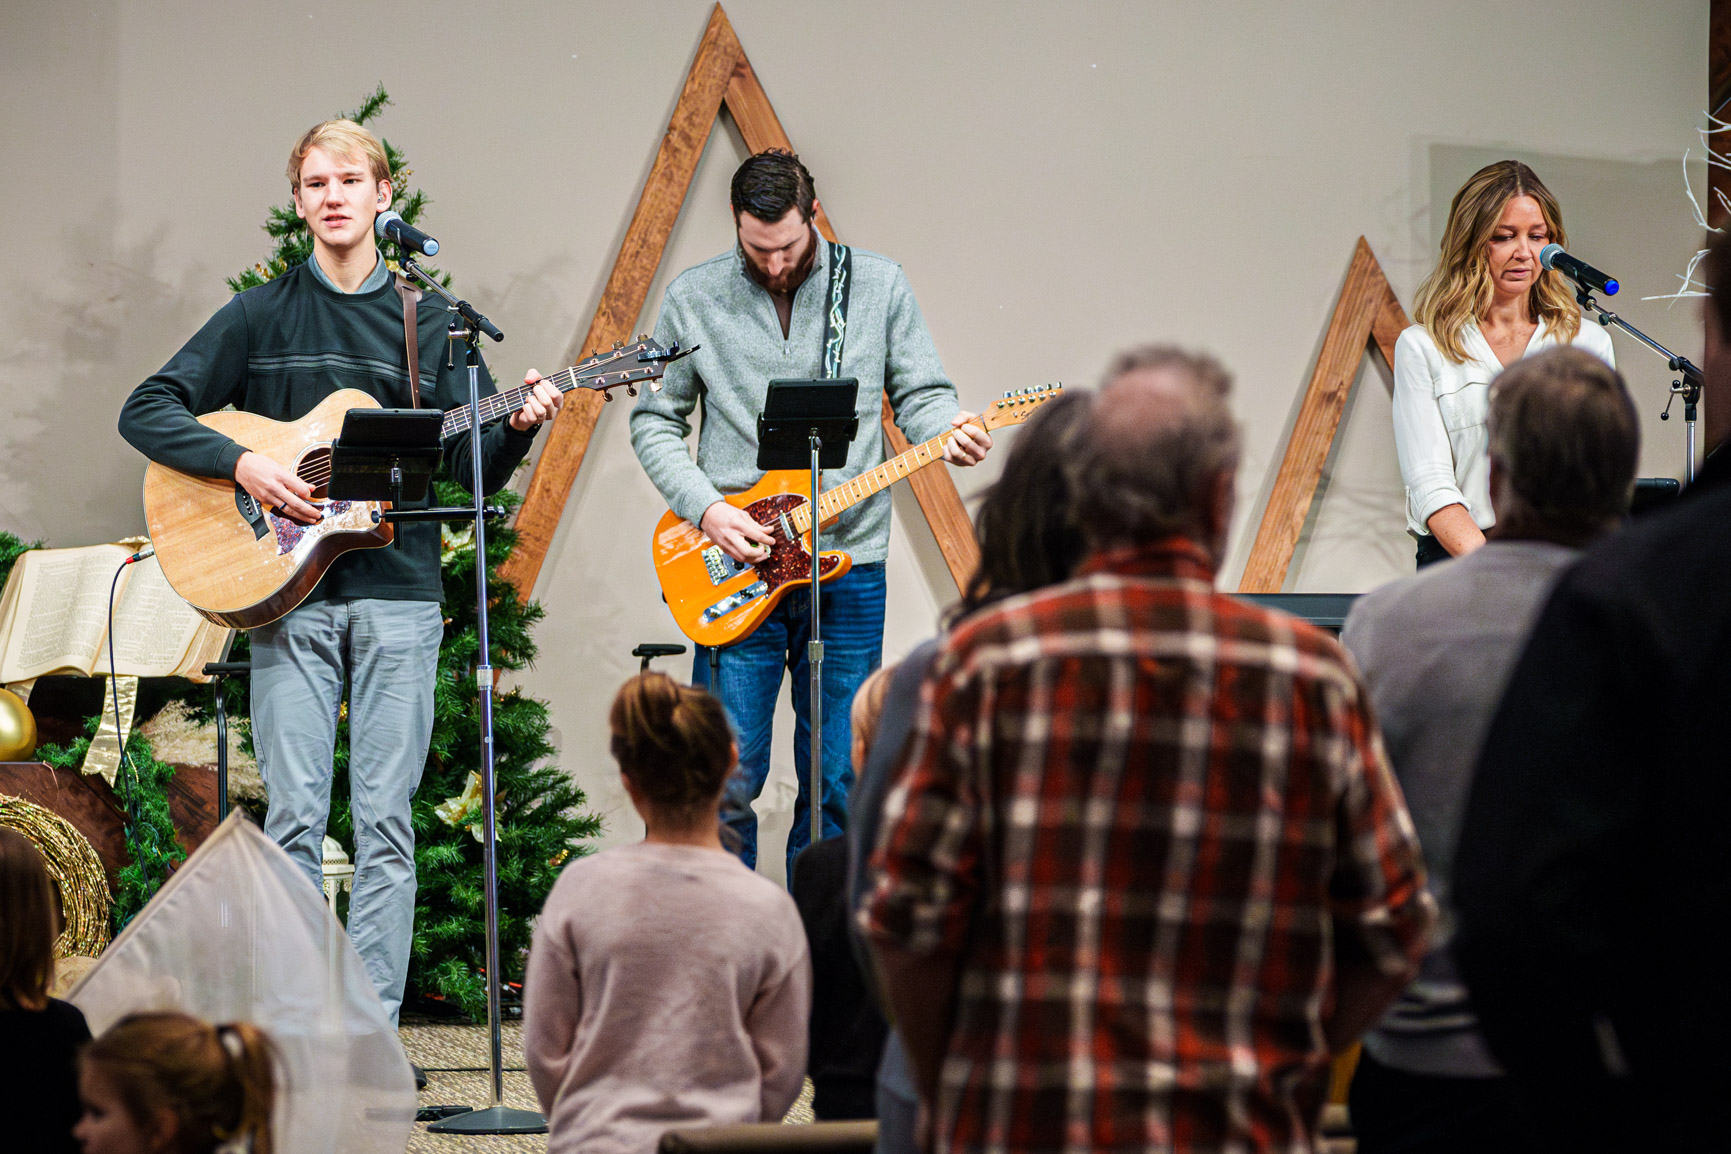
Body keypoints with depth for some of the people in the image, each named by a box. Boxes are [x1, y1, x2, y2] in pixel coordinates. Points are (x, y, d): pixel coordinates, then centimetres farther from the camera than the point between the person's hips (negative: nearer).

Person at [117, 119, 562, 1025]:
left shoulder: (429, 324, 10)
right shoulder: (261, 317, 7)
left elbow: (474, 469, 8)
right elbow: (146, 411, 3)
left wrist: (516, 429, -13)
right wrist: (243, 463, -10)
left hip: (397, 589, 1)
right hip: (286, 590, -1)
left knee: (385, 820, -2)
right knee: (295, 818, -3)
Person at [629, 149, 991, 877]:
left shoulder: (879, 286, 5)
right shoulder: (694, 299, 3)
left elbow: (920, 395, 8)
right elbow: (654, 420, 7)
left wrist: (946, 434, -15)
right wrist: (705, 507, -8)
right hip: (735, 568, -1)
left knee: (836, 780, 4)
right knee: (727, 776, -3)